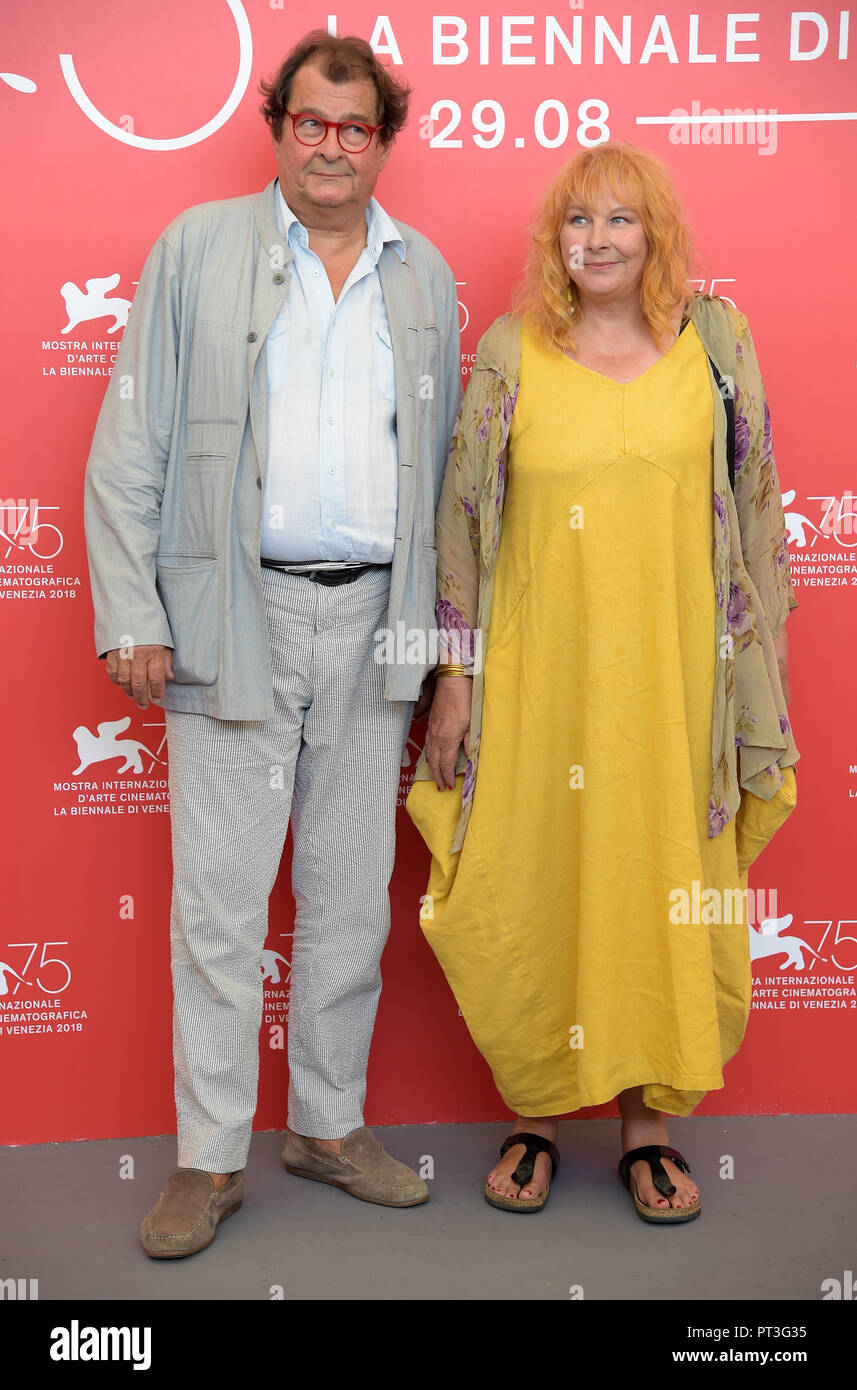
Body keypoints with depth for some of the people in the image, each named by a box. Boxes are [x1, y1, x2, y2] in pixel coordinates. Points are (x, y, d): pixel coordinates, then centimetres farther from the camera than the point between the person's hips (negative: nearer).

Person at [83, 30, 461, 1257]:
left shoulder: (425, 273, 13)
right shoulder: (197, 248, 4)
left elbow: (441, 458, 15)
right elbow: (129, 446, 0)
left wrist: (435, 626, 8)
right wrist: (130, 615, -8)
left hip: (372, 623, 3)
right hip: (235, 616, -3)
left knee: (353, 894, 11)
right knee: (219, 902, 1)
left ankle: (331, 1124, 28)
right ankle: (211, 1159, 17)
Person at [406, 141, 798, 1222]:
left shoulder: (713, 340, 5)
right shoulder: (510, 353, 2)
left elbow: (750, 510, 7)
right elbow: (464, 521, 3)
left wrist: (759, 659, 4)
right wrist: (456, 675, -1)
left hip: (671, 669, 1)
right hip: (540, 670, 0)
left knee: (664, 896, 6)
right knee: (531, 892, 4)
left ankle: (648, 1123, 23)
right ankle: (535, 1116, 24)